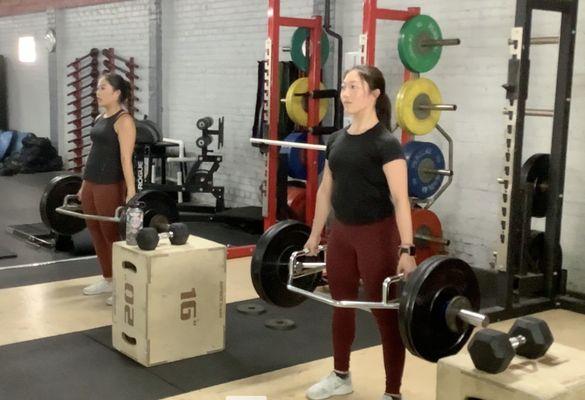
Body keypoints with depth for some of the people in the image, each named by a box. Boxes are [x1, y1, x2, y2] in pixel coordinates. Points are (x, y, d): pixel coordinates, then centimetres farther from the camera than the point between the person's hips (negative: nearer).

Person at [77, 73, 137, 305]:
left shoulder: (124, 121, -13)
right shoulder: (100, 119, 14)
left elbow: (126, 159, -20)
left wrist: (131, 194, -24)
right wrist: (84, 185, 20)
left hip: (111, 186, -9)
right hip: (91, 184, 9)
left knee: (113, 235, -1)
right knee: (96, 233, 14)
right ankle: (107, 280, 27)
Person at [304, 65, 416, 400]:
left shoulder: (385, 143, -14)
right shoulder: (337, 139, 7)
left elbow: (400, 199, -19)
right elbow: (326, 190, 14)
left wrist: (406, 249, -24)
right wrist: (315, 234, 17)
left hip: (377, 235, -7)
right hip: (342, 233, 7)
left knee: (385, 312, 2)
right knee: (342, 304, 18)